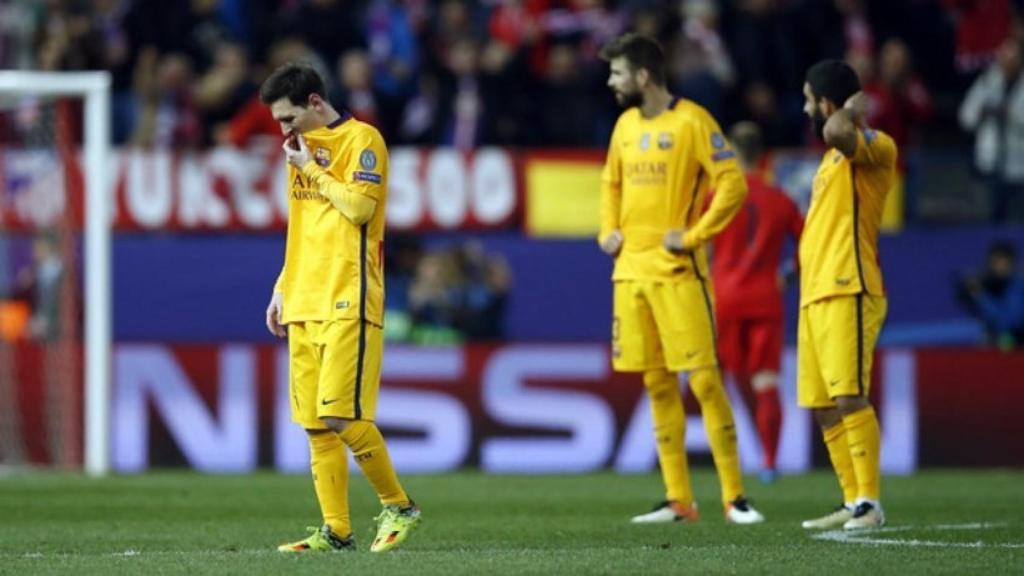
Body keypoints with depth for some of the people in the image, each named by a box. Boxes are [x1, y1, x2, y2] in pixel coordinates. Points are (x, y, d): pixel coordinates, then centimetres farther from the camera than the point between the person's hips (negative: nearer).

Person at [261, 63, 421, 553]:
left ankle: (398, 506, 2)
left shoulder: (360, 139, -5)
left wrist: (310, 168, -8)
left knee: (342, 415, -14)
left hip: (347, 303, -8)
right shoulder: (304, 147, 19)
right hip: (304, 305, 8)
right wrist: (282, 289, 21)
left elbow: (359, 207, -17)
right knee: (315, 424, 3)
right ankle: (336, 531, 6)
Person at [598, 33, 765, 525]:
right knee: (658, 385, 7)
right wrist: (609, 230, 12)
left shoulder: (691, 122, -9)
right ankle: (678, 499, 11)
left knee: (704, 379, -9)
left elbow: (733, 185, -12)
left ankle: (734, 497, -7)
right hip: (631, 271, 7)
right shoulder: (626, 125, 13)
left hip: (677, 270, -7)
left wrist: (693, 236, -15)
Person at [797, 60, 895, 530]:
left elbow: (837, 130, -30)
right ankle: (853, 504, 10)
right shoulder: (832, 156, 22)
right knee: (824, 408, 6)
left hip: (847, 294, -10)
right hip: (814, 296, 10)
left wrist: (852, 110, -11)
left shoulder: (874, 148, -8)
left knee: (849, 398, -16)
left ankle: (870, 503, -17)